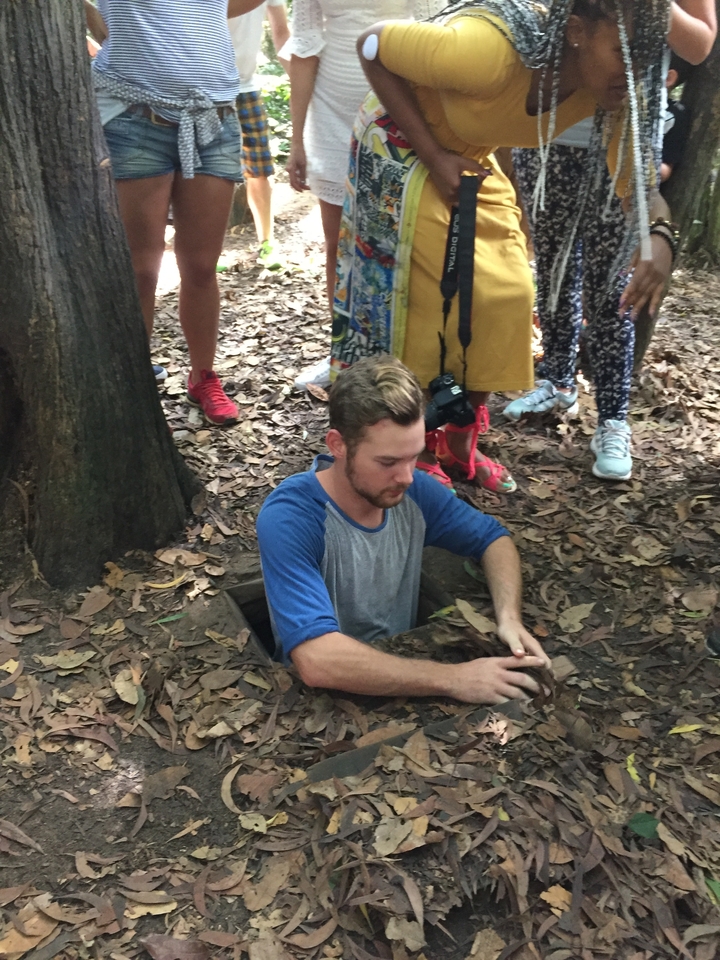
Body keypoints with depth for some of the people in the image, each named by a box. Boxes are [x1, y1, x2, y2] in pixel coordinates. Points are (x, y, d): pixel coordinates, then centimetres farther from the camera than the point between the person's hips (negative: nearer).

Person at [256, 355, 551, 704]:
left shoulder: (413, 490, -8)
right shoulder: (289, 519, -25)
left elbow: (493, 538, 6)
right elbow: (317, 660, -36)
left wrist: (509, 617, -12)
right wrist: (453, 679, -32)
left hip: (403, 674, 5)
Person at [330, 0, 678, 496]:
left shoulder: (610, 86, -17)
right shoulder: (490, 50, -35)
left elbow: (638, 176, -12)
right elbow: (373, 46, -25)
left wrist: (658, 237, -35)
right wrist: (434, 155, -27)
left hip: (473, 157, 6)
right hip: (405, 148, -6)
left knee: (507, 296, 0)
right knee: (423, 300, -7)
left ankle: (462, 442, 16)